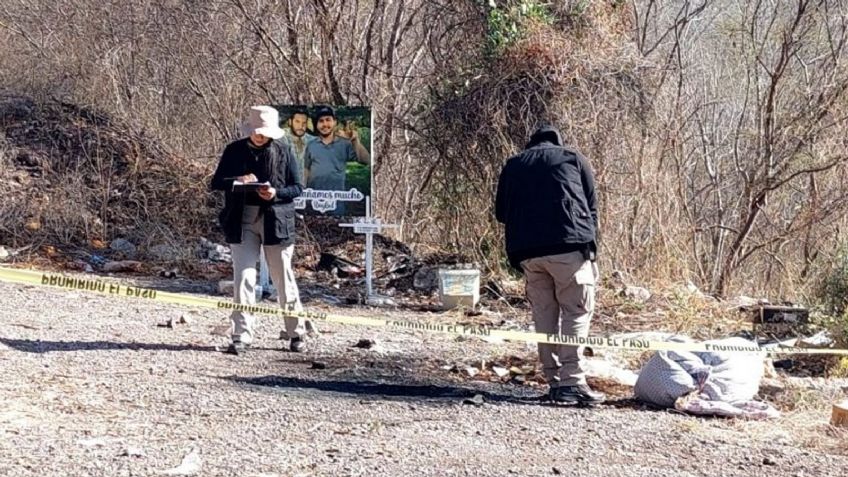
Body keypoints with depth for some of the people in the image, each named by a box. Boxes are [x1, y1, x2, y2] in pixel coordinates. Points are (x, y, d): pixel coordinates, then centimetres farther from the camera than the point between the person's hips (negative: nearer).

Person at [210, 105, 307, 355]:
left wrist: (276, 193, -18)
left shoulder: (283, 151, 0)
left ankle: (296, 333, 20)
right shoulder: (234, 151, 4)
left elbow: (297, 187, 2)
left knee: (283, 278, 6)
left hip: (276, 220, -1)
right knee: (242, 278, -3)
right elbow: (216, 183, 5)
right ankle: (242, 336, 2)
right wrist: (237, 181, -15)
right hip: (243, 221, 1)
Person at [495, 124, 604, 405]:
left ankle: (555, 381, 7)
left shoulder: (512, 166, 21)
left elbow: (501, 213, 20)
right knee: (577, 311, -2)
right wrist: (590, 248, 19)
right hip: (569, 247, -3)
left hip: (527, 252, 3)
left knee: (544, 316, 9)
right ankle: (571, 381, -13)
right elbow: (592, 208, 13)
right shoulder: (574, 159, 15)